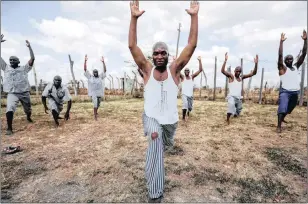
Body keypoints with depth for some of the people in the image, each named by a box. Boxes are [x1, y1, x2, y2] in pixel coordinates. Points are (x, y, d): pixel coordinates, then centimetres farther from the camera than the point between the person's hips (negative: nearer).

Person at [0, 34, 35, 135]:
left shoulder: (24, 68, 7)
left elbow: (32, 59, -1)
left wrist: (29, 47, -6)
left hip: (24, 93, 0)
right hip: (12, 93, 0)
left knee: (28, 110, 16)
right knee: (9, 109, -23)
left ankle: (28, 118, 48)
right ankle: (9, 128, -13)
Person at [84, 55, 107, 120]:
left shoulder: (100, 77, 3)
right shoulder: (90, 77, 2)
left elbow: (105, 70, -3)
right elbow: (85, 69, -2)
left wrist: (103, 62, -10)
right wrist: (85, 61, -9)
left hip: (100, 93, 3)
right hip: (93, 93, -3)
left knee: (98, 104, 17)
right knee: (95, 104, -16)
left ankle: (95, 112, 45)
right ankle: (95, 116, -5)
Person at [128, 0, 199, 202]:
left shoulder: (174, 69, -4)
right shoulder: (147, 69, -4)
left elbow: (192, 45, -11)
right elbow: (132, 46, -12)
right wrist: (134, 17, -19)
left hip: (170, 119, 2)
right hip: (151, 117, -2)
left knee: (166, 144, 24)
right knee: (155, 141, -30)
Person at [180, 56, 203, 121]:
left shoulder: (192, 77, 6)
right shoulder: (183, 77, 0)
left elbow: (200, 70, 0)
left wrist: (199, 61, -8)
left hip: (191, 95, 3)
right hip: (184, 94, -3)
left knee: (190, 108, 13)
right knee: (185, 105, -27)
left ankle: (188, 111, 50)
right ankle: (183, 117, -7)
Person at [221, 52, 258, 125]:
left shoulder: (242, 77, 12)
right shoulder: (231, 76, -3)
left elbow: (253, 73, 13)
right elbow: (222, 71, -19)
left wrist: (256, 63, 0)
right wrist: (225, 60, -28)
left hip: (239, 98, 6)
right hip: (231, 96, -6)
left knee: (237, 113, 17)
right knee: (231, 104, -39)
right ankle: (228, 118, -26)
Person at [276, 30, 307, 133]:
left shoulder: (296, 67, 15)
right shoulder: (282, 68, -1)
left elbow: (304, 54, 11)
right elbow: (280, 56, -12)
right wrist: (281, 42, -15)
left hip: (295, 92, 6)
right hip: (285, 91, -6)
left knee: (289, 109, 21)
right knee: (282, 108, -21)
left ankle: (282, 118, 45)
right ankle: (279, 126, -18)